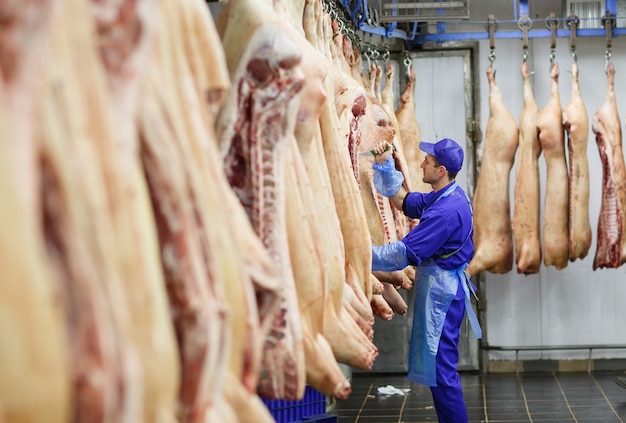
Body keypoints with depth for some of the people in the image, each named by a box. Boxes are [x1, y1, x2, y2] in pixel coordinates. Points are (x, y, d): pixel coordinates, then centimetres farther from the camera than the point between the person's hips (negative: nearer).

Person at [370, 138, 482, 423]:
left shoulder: (446, 210, -25)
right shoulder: (446, 196, 7)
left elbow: (405, 253, -25)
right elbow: (402, 201, 19)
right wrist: (385, 165, 8)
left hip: (440, 289, -11)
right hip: (443, 284, 11)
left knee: (441, 368, -4)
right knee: (441, 366, 18)